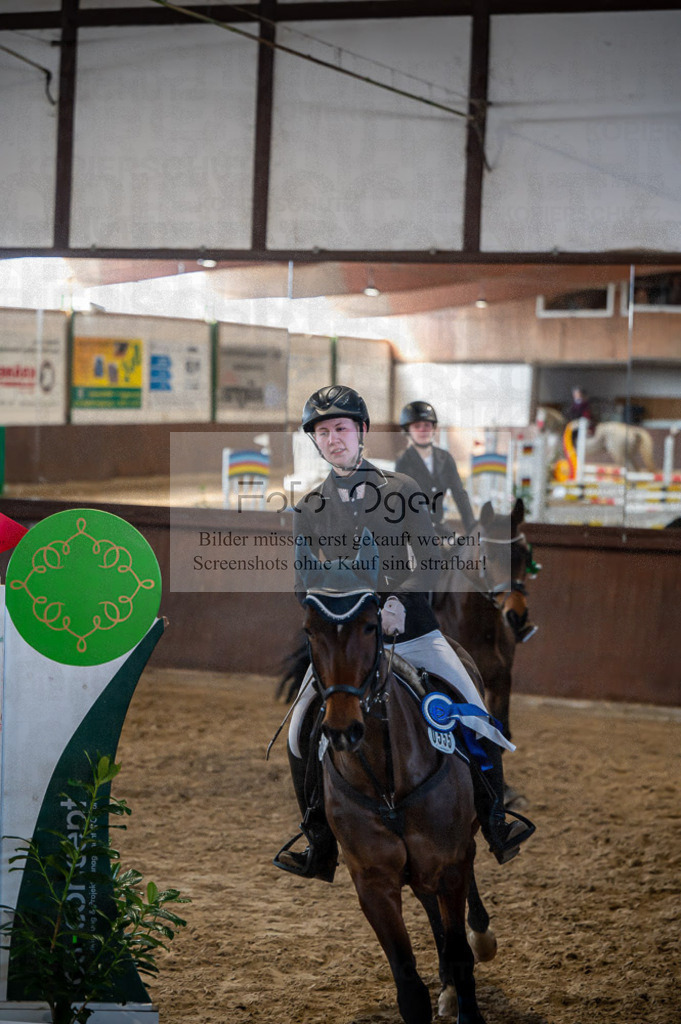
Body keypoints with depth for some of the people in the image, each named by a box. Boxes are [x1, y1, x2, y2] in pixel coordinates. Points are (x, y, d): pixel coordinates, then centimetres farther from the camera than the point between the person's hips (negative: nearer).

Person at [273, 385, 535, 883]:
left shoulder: (402, 490, 1)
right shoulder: (309, 509, 6)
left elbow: (429, 562, -3)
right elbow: (304, 585, 8)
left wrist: (400, 603, -19)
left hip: (410, 628, -1)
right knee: (302, 732, -7)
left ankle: (495, 822, 8)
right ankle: (321, 847, 7)